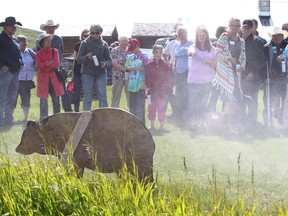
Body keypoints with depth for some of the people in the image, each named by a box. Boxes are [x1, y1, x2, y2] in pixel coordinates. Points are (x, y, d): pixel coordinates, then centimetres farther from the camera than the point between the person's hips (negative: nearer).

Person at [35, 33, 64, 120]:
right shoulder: (39, 53, 6)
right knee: (43, 99, -3)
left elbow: (57, 63, -5)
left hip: (53, 78, 1)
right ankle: (43, 118, 1)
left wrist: (45, 66, -7)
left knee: (56, 99, 1)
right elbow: (39, 65, -9)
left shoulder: (54, 51, 9)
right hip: (43, 79, -1)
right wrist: (50, 63, -8)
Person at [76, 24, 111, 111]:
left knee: (103, 97, -1)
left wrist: (105, 64, -13)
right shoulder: (85, 43, 2)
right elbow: (78, 59, 0)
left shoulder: (104, 44, 8)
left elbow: (109, 59, 10)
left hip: (101, 73, 2)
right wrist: (86, 57, -21)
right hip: (88, 73, -2)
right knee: (87, 99, 1)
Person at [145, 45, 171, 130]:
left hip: (162, 90, -1)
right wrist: (147, 87, -7)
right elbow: (147, 77, 3)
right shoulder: (149, 64, 2)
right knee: (152, 107, 6)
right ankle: (152, 125, 16)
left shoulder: (165, 64, 1)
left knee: (162, 108, 0)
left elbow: (168, 78, 3)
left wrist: (167, 89, -1)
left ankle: (162, 125, 8)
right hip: (152, 90, 1)